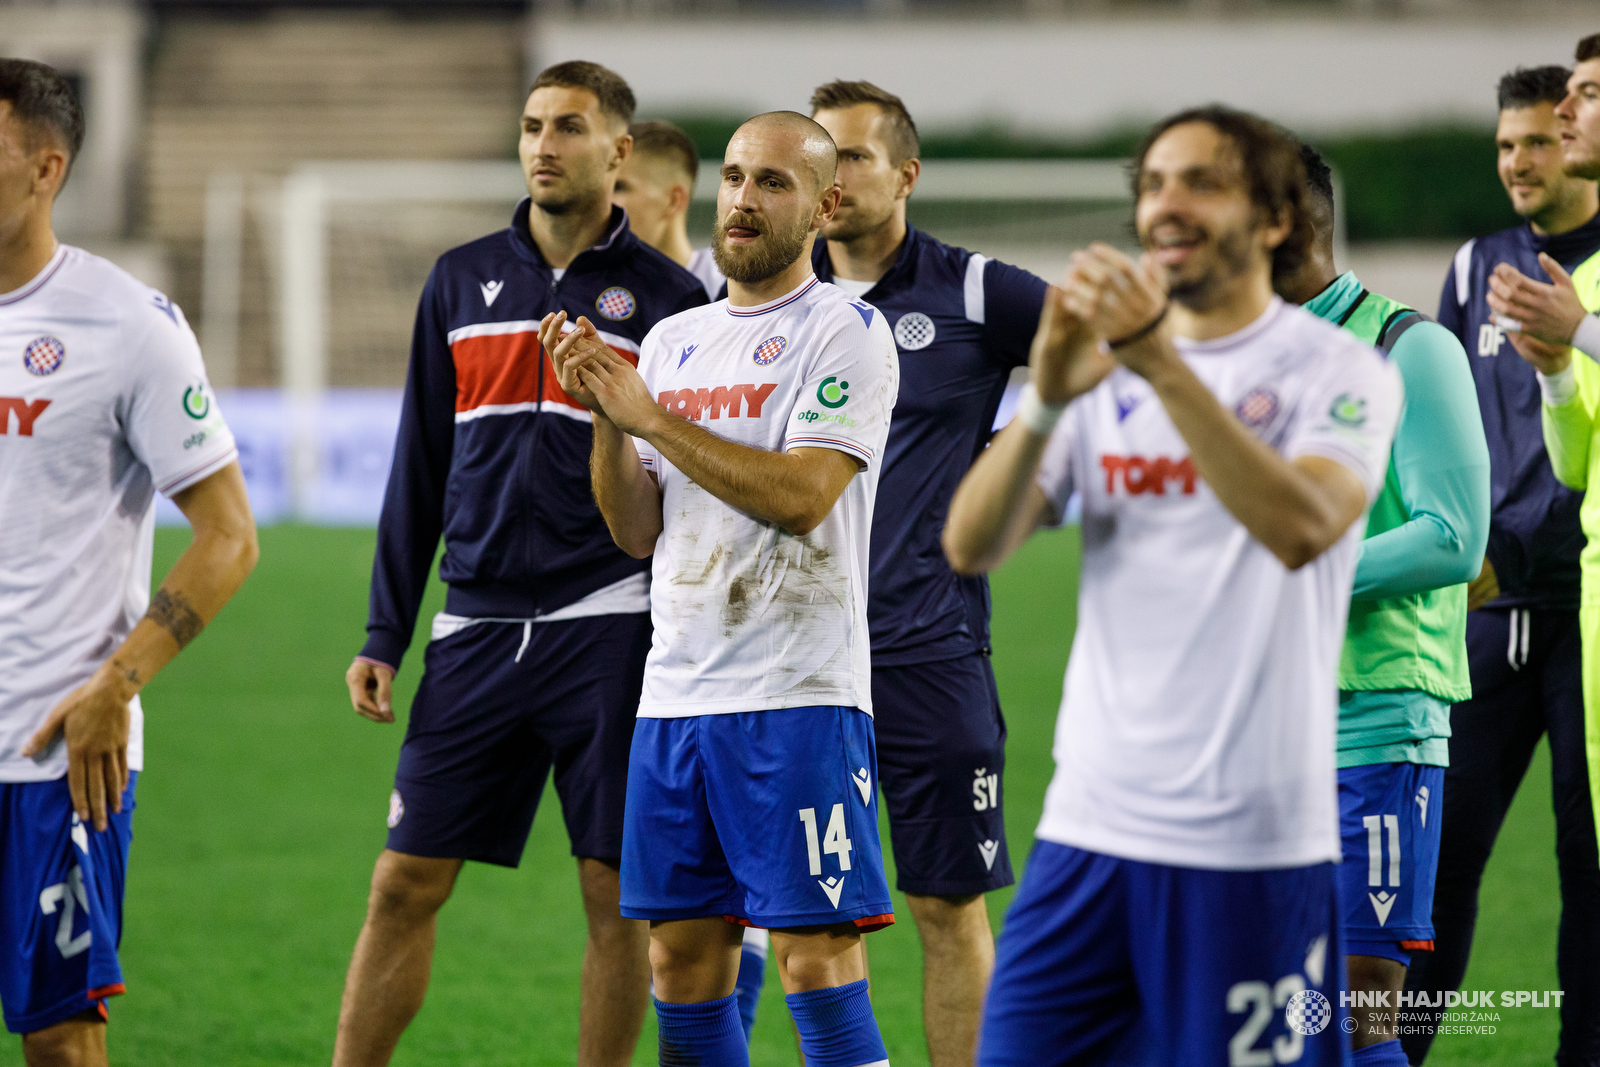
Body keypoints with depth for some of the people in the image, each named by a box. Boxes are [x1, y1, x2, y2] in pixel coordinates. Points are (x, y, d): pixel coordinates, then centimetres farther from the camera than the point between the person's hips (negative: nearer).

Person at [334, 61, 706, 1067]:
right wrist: (384, 635, 9)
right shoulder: (462, 279, 11)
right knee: (404, 888, 2)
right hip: (477, 632, 3)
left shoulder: (666, 295, 2)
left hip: (608, 632, -3)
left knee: (619, 898, 0)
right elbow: (420, 467, 14)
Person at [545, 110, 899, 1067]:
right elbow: (638, 531, 12)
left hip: (798, 695, -7)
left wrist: (651, 417, -14)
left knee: (816, 959, -10)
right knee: (684, 962, 8)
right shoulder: (673, 341, 16)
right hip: (675, 692, 7)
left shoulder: (847, 333, -4)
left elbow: (801, 495, -17)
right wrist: (604, 412, -4)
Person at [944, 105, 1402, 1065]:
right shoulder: (1099, 368, 11)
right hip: (1090, 829, 4)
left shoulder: (1340, 373, -3)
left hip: (1252, 844, -4)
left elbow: (1301, 528, -23)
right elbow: (971, 547, -2)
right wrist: (1046, 402, -20)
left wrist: (1162, 364, -30)